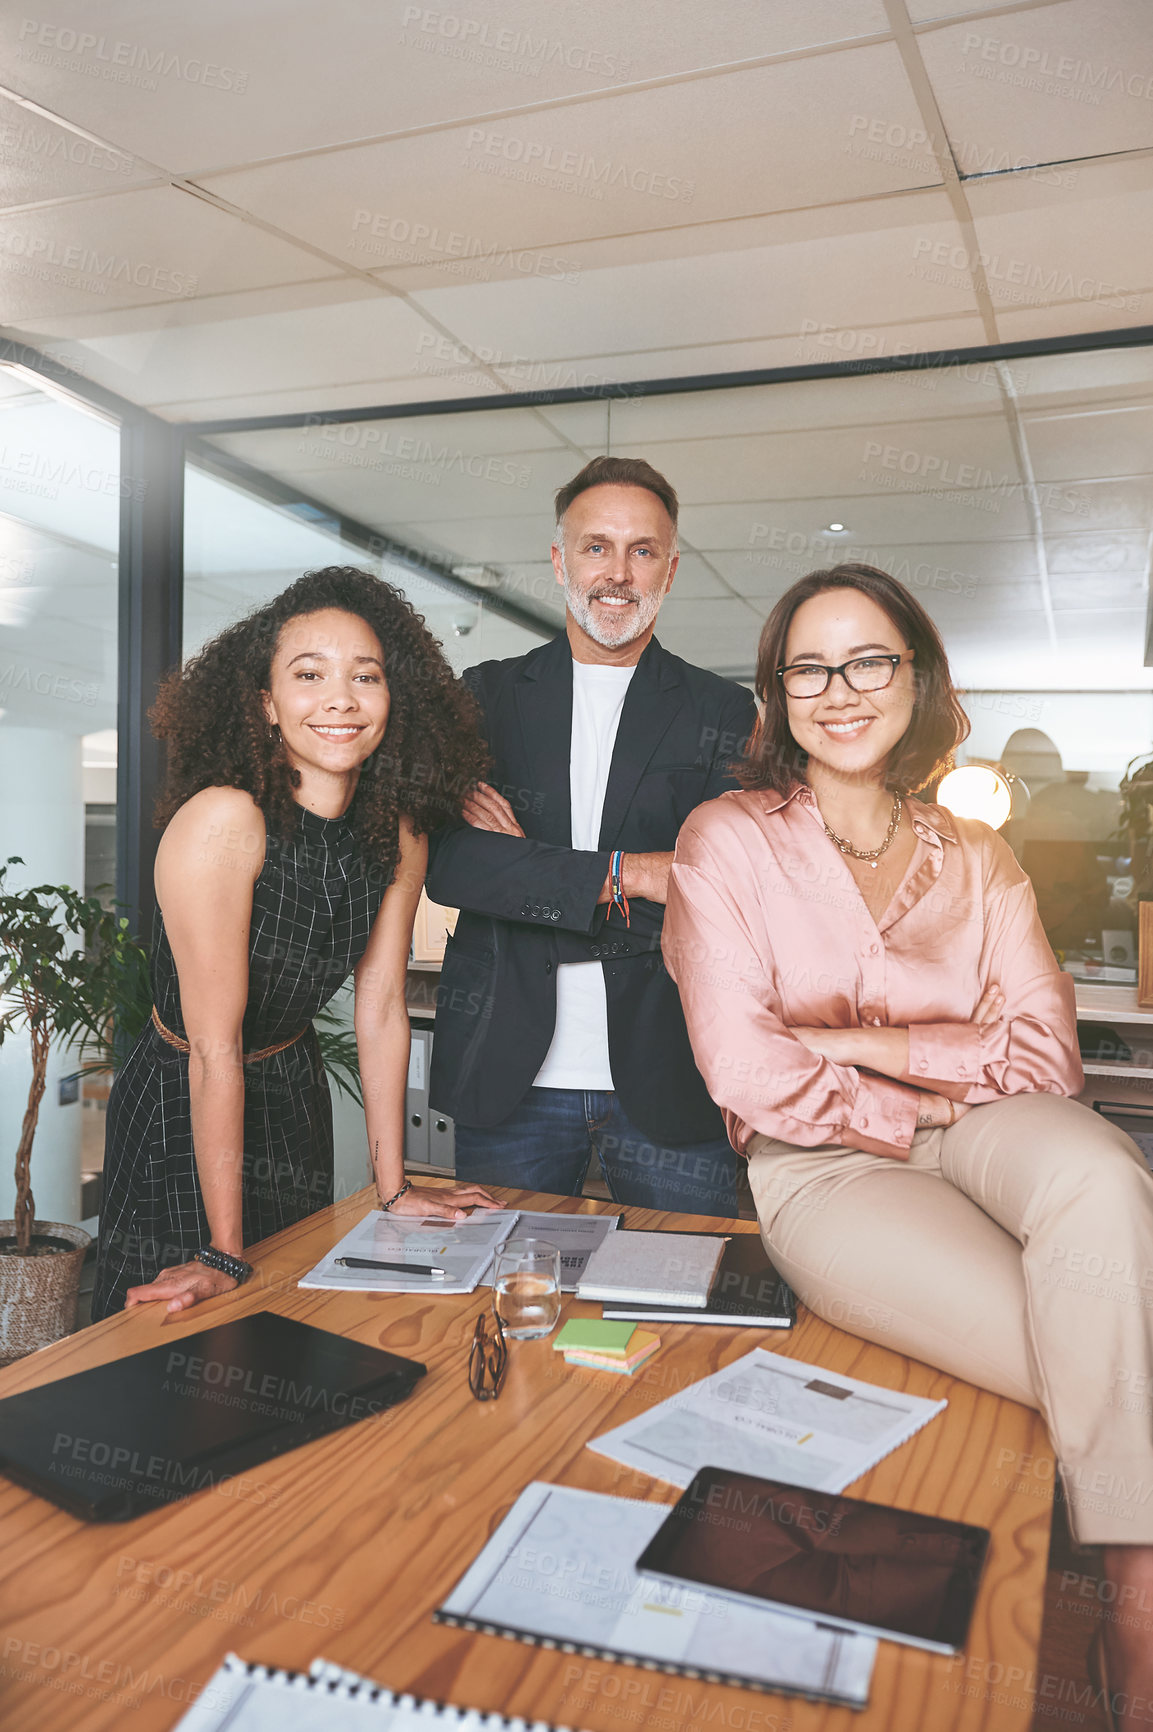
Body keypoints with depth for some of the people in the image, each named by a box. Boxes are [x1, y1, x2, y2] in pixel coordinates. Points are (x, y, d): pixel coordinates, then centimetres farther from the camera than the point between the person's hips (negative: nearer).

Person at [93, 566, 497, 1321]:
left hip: (296, 1096, 6)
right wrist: (223, 1254, -23)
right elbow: (215, 1046, -27)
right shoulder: (221, 821, -29)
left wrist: (395, 1186, -1)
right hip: (183, 1113, -5)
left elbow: (382, 1009, -4)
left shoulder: (398, 831, -10)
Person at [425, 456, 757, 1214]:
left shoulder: (724, 713, 6)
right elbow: (446, 862, -5)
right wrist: (621, 875, -15)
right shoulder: (487, 695, 8)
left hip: (671, 1080, 0)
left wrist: (524, 869, -10)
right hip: (509, 1076, 1)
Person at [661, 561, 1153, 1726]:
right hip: (824, 1170, -3)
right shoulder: (729, 841, 1)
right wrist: (919, 1110, -5)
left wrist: (866, 1038, -10)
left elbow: (1046, 1051, 1)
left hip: (990, 1131, 4)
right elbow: (749, 1075, -7)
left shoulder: (975, 860, 13)